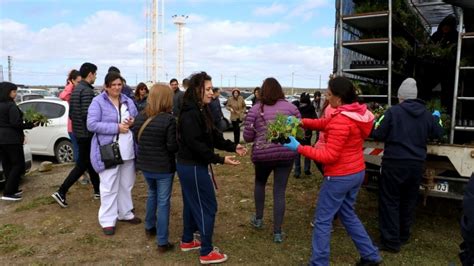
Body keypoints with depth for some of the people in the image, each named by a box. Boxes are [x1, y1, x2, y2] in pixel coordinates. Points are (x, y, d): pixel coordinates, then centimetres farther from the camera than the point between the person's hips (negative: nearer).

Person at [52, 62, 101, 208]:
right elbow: (87, 115, -25)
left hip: (77, 132, 9)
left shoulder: (75, 89, 11)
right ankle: (61, 192, -1)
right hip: (86, 134, -9)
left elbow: (71, 113, 14)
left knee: (90, 162, 16)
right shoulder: (87, 90, -17)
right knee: (82, 165, -1)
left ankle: (98, 190, 27)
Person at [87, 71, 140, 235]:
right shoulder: (98, 102, -7)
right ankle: (107, 220, 11)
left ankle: (125, 213, 31)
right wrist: (116, 127, -20)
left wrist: (133, 122, -7)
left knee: (126, 185, 16)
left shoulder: (128, 101, 11)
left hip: (128, 151, 6)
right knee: (109, 187, 0)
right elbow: (92, 124, -15)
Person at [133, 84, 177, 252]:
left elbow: (136, 139, 10)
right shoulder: (169, 119, -20)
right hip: (163, 167, -6)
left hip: (144, 164, 6)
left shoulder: (140, 117, -2)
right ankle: (162, 242, 10)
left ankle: (149, 227, 42)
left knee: (152, 194, 28)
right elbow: (173, 146, -18)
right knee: (163, 201, 3)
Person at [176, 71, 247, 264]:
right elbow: (196, 144, -27)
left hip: (191, 165, 10)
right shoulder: (190, 114, -22)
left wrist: (233, 146, 1)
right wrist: (220, 160, -26)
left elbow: (213, 136, 10)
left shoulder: (200, 111, 10)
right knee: (207, 206, 0)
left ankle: (187, 241, 36)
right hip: (193, 167, -10)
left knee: (192, 203, 20)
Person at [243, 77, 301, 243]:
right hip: (286, 154, 0)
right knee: (279, 192, 8)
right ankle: (277, 232, 13)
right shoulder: (291, 107, 0)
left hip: (262, 154, 0)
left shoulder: (255, 109, -2)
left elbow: (247, 137, -3)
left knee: (259, 183, 27)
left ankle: (258, 219, 36)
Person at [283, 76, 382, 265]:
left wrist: (299, 148, -24)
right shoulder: (358, 112, 4)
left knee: (322, 221, 4)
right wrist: (301, 122, -2)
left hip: (340, 177, -10)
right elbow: (326, 123, 9)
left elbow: (330, 156, -25)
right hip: (357, 172, 10)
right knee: (347, 214, 26)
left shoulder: (341, 121, -25)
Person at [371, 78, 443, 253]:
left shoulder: (393, 111, -12)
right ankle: (403, 236, 33)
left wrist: (377, 126, 11)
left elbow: (378, 135, -11)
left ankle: (391, 241, 5)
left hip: (394, 163, -5)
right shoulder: (426, 114, 4)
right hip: (416, 164, 5)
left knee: (389, 201, 3)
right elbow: (438, 133, 19)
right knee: (408, 201, 19)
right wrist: (436, 118, 38)